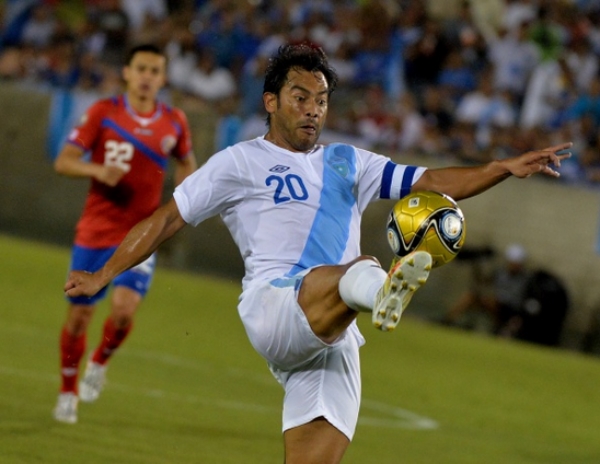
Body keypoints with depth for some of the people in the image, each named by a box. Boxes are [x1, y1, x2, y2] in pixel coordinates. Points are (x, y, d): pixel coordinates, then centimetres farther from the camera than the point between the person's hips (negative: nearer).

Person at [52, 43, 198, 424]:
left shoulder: (174, 122, 3)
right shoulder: (103, 113, -4)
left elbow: (186, 163, 21)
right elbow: (64, 161, -5)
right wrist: (98, 171, -24)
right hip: (95, 232, -1)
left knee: (124, 307, -21)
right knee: (80, 315, 5)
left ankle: (101, 361, 10)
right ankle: (69, 392, 26)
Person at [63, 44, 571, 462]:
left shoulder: (347, 163, 27)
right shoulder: (239, 163, 15)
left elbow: (432, 182, 19)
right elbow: (166, 219, 15)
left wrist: (503, 169, 5)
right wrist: (103, 275, 10)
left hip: (333, 338, 6)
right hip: (272, 307, -6)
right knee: (357, 270, -38)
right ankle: (380, 291, -75)